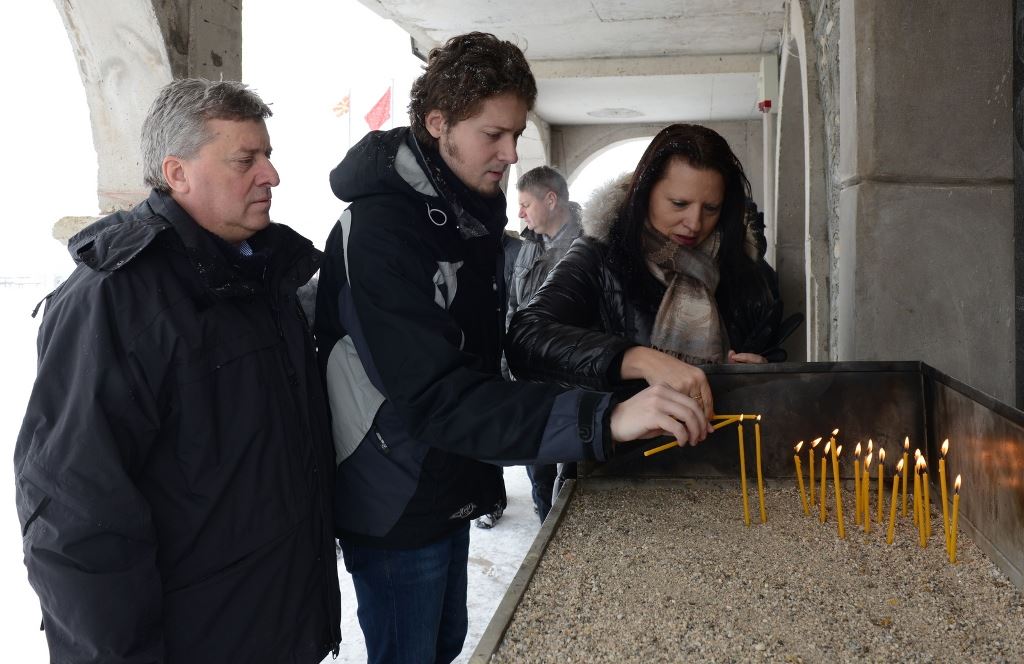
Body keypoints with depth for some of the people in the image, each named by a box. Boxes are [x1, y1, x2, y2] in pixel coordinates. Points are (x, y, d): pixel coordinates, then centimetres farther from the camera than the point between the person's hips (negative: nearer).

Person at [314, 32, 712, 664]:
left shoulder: (475, 214, 5)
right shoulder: (380, 231, -25)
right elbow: (437, 399, -35)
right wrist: (605, 418, -43)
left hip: (451, 493, 8)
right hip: (396, 513, -8)